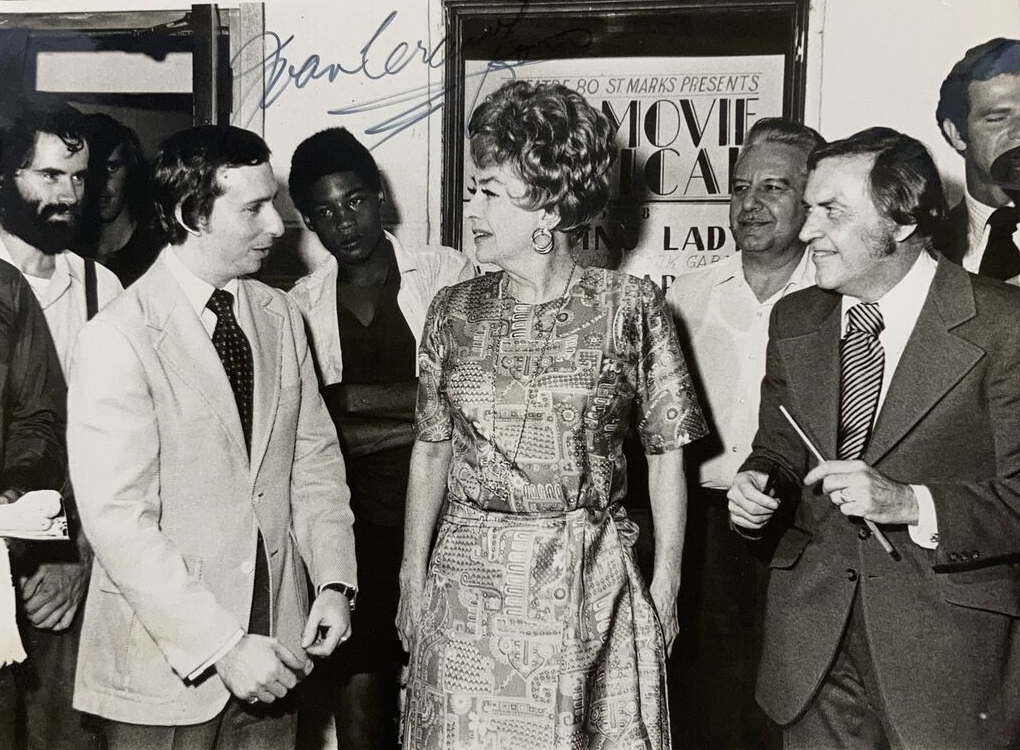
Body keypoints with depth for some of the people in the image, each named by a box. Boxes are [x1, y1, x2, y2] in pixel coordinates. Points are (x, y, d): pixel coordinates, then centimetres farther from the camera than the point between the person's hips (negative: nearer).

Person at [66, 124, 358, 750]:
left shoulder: (281, 316, 4)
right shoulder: (117, 339, -14)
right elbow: (117, 520, -19)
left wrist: (335, 581, -3)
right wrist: (224, 645, -20)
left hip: (274, 639, 5)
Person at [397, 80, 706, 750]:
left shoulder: (631, 306, -4)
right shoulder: (454, 310, 4)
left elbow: (667, 456, 0)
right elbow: (431, 451, 9)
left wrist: (664, 589, -2)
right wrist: (413, 579, 6)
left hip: (593, 590, -2)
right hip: (468, 587, 2)